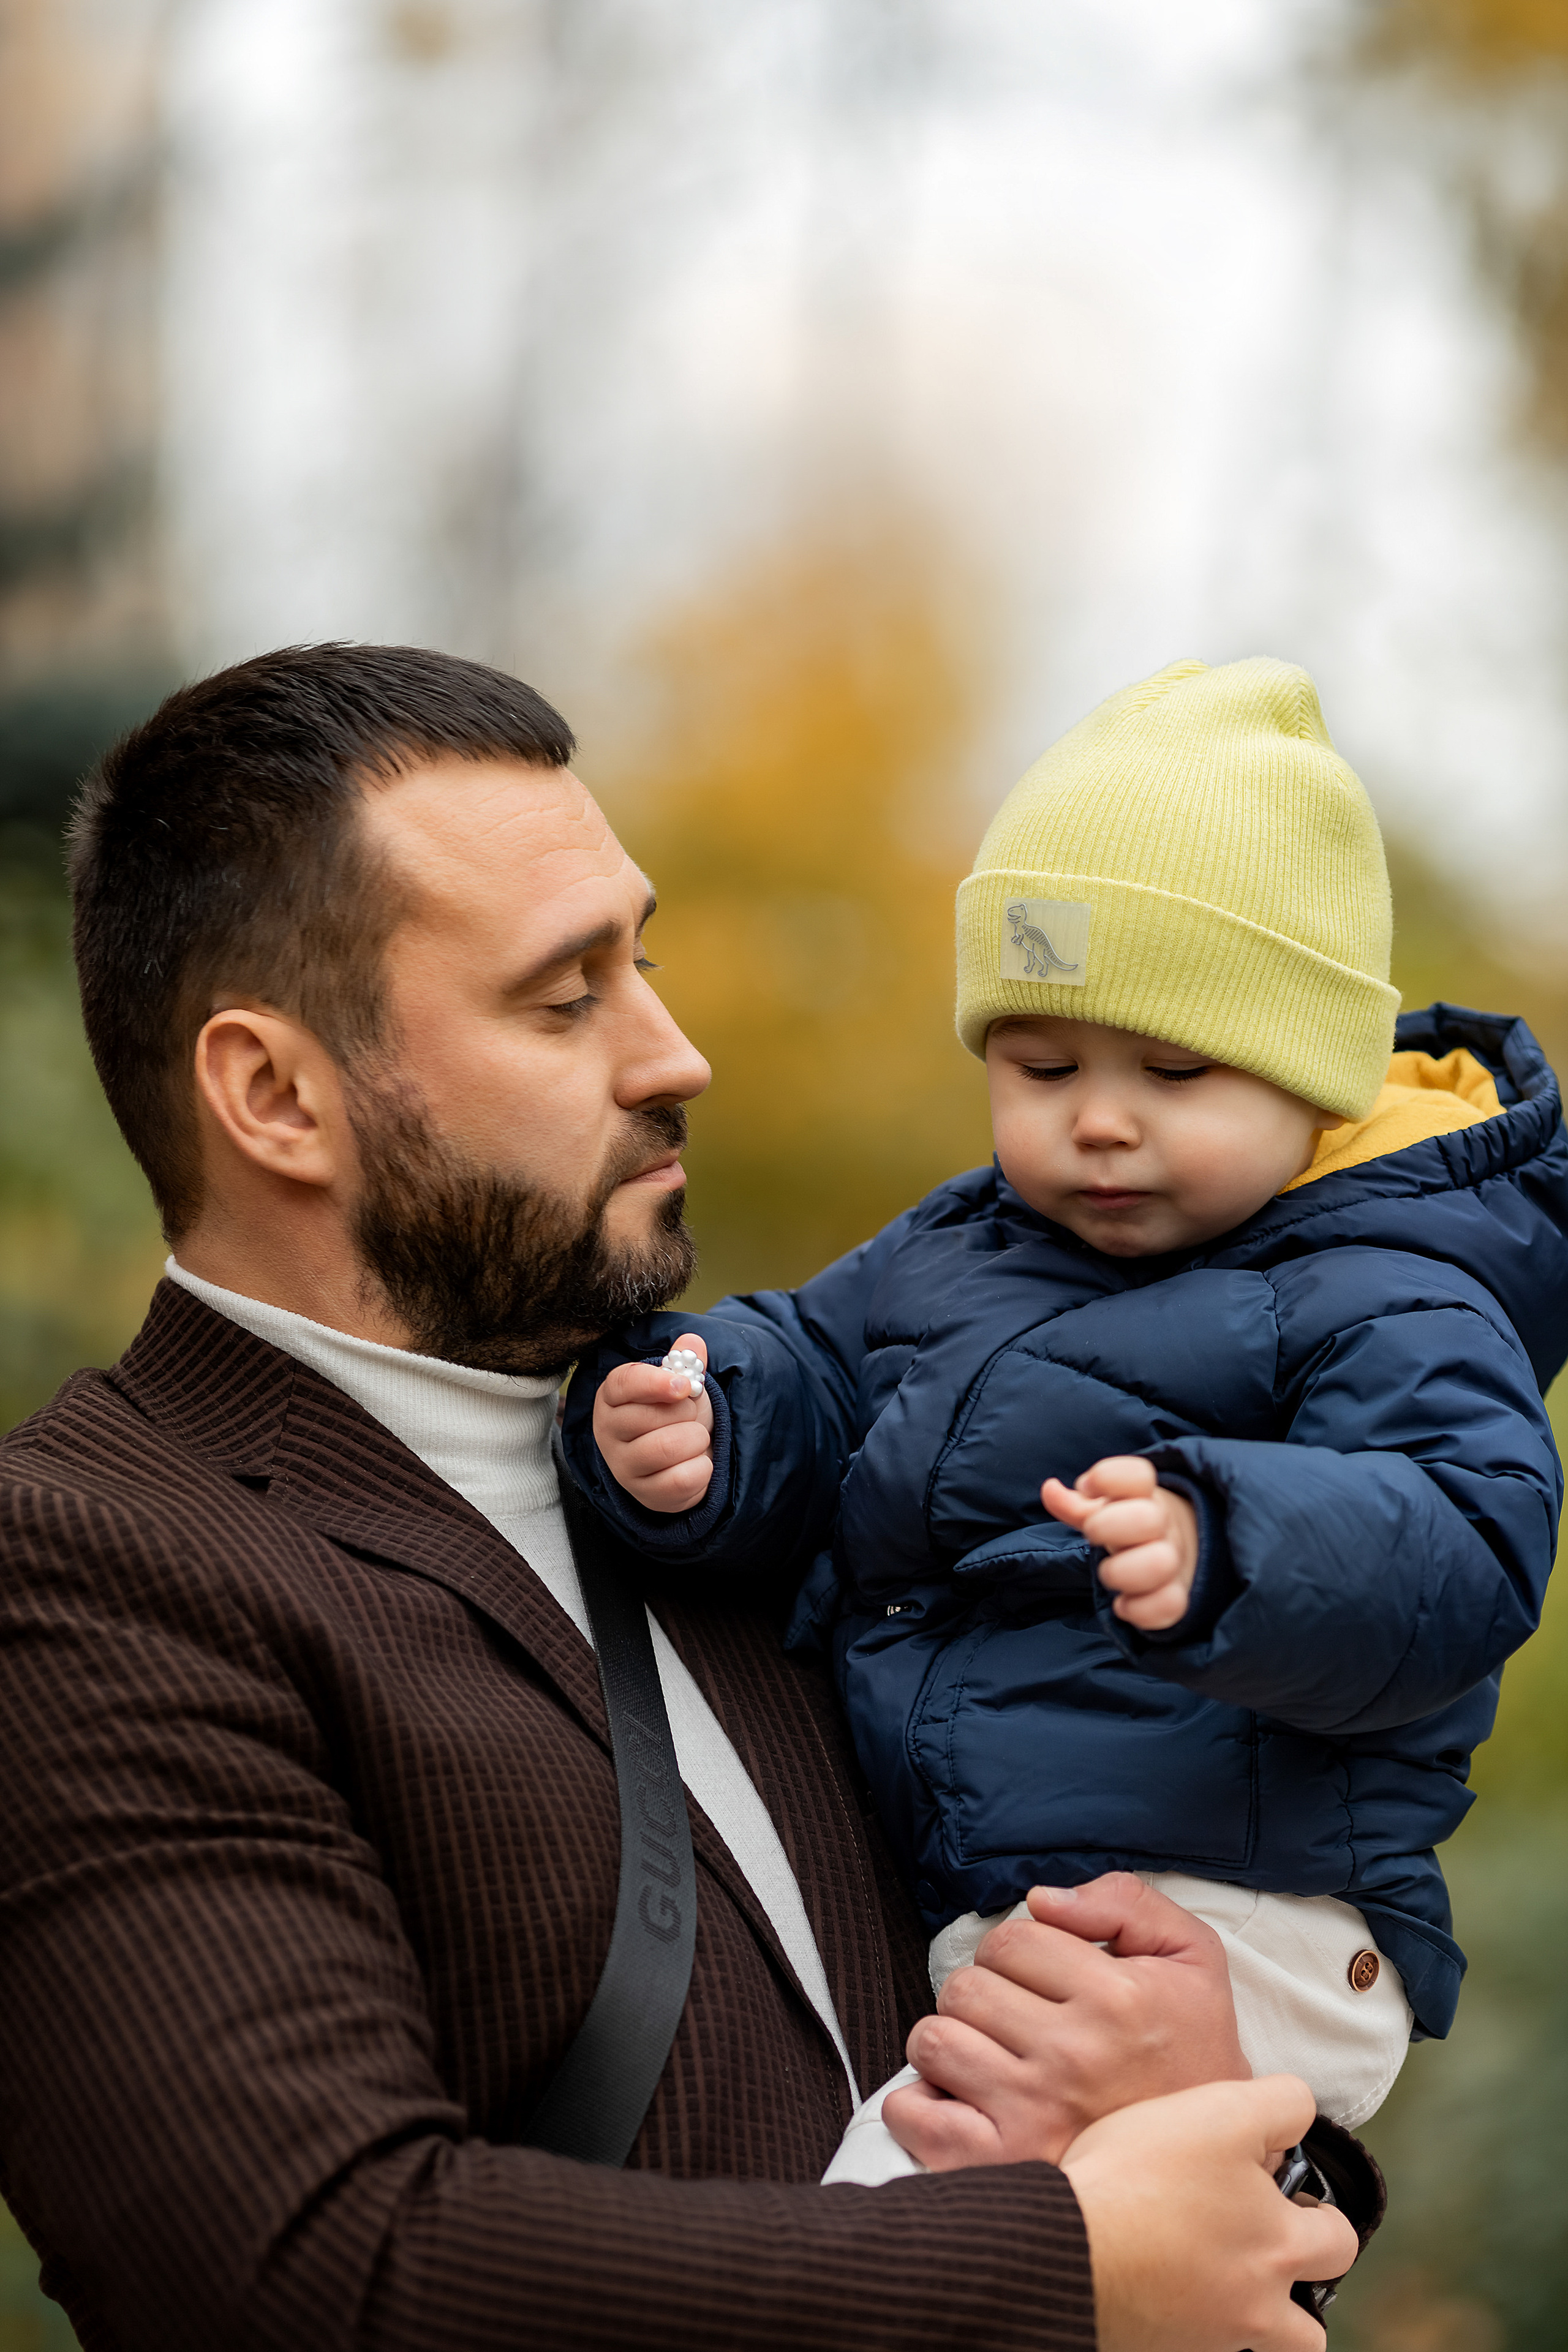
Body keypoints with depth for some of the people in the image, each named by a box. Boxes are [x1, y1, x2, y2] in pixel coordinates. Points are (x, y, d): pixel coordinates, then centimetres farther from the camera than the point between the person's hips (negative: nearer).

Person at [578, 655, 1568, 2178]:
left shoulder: (1381, 1308, -7)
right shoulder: (950, 1253, 17)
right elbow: (803, 1369, 19)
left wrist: (1223, 1554, -39)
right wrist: (690, 1433, -6)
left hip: (1229, 1929, -9)